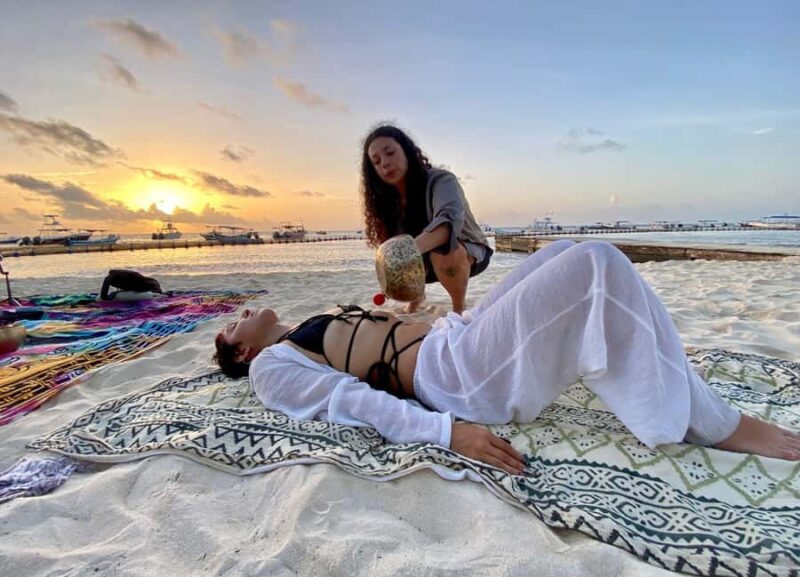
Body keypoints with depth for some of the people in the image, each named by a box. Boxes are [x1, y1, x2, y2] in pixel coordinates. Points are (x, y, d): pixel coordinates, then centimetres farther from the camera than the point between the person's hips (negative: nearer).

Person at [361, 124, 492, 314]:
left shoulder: (440, 180, -28)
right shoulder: (389, 201, -6)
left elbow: (452, 219, -49)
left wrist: (410, 249, -66)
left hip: (471, 252, -6)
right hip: (427, 258, 6)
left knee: (443, 249, -37)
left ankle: (460, 308, -13)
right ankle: (417, 297, 19)